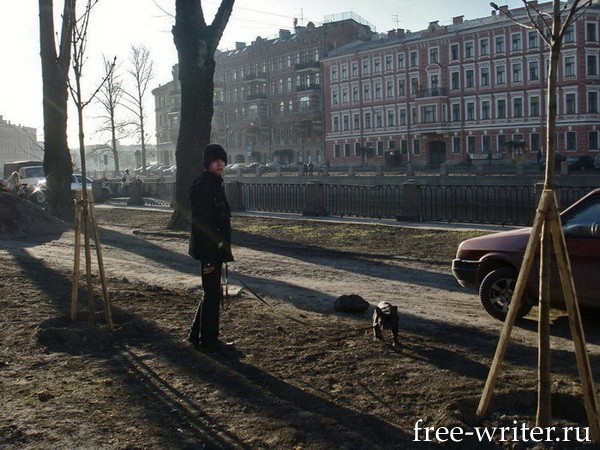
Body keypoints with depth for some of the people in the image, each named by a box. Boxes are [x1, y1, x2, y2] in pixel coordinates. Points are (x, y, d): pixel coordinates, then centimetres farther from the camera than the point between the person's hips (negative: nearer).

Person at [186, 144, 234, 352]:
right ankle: (208, 340, 12)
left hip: (217, 248, 10)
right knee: (213, 294, 0)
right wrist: (208, 258, -24)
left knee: (212, 293, 18)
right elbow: (201, 224, -23)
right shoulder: (203, 186, -18)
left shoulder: (216, 184, 13)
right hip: (209, 250, -10)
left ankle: (196, 334, 29)